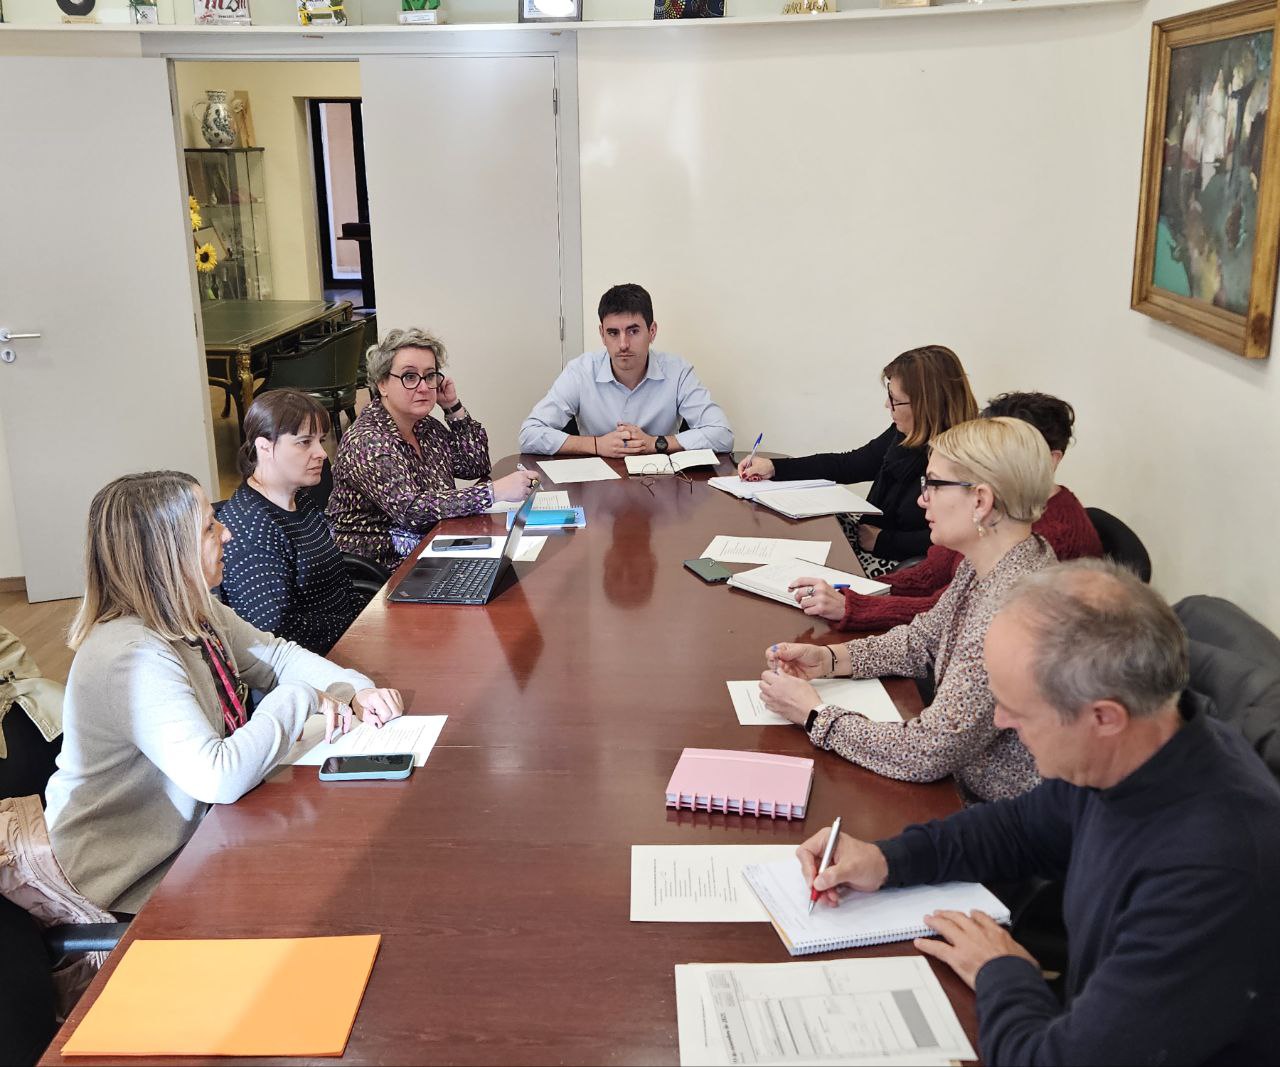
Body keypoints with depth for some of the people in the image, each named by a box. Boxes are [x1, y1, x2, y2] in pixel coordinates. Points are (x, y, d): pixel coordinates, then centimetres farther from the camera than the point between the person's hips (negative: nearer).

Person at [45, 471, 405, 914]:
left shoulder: (193, 612, -3)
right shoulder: (131, 658, -31)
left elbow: (273, 655, 9)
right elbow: (218, 777, -38)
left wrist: (355, 690, -7)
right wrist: (300, 698, -25)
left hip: (196, 825, 8)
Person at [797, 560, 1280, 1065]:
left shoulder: (1212, 872, -34)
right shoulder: (1119, 758, -9)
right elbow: (1026, 827, 11)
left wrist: (1001, 973, -13)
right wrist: (887, 860, 0)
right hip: (1091, 1026, 7)